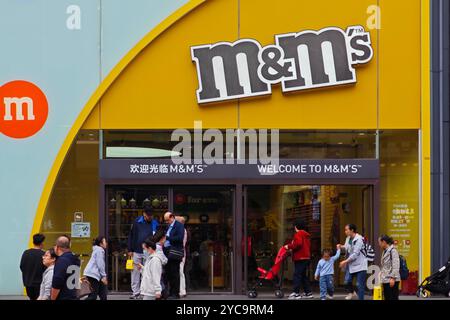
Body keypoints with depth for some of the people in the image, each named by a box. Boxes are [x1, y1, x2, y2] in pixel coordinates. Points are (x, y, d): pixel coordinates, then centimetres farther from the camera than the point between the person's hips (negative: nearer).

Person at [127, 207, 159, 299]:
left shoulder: (155, 224, 1)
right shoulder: (137, 222, 1)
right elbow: (131, 236, 5)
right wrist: (130, 250, 1)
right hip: (136, 252, 1)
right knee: (135, 271, 3)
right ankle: (135, 292, 10)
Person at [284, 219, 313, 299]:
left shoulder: (298, 234, -8)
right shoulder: (306, 235, 20)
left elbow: (298, 244, -23)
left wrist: (289, 246, -10)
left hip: (300, 258, -9)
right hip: (306, 257, 9)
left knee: (297, 275, -11)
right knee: (303, 275, 14)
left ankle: (296, 293, -16)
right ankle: (308, 292, 14)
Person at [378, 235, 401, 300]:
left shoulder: (393, 251, -11)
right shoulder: (385, 251, 15)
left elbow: (395, 266, -17)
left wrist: (392, 278, -20)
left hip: (392, 280, -9)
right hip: (385, 280, 9)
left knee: (393, 298, -7)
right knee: (387, 298, 11)